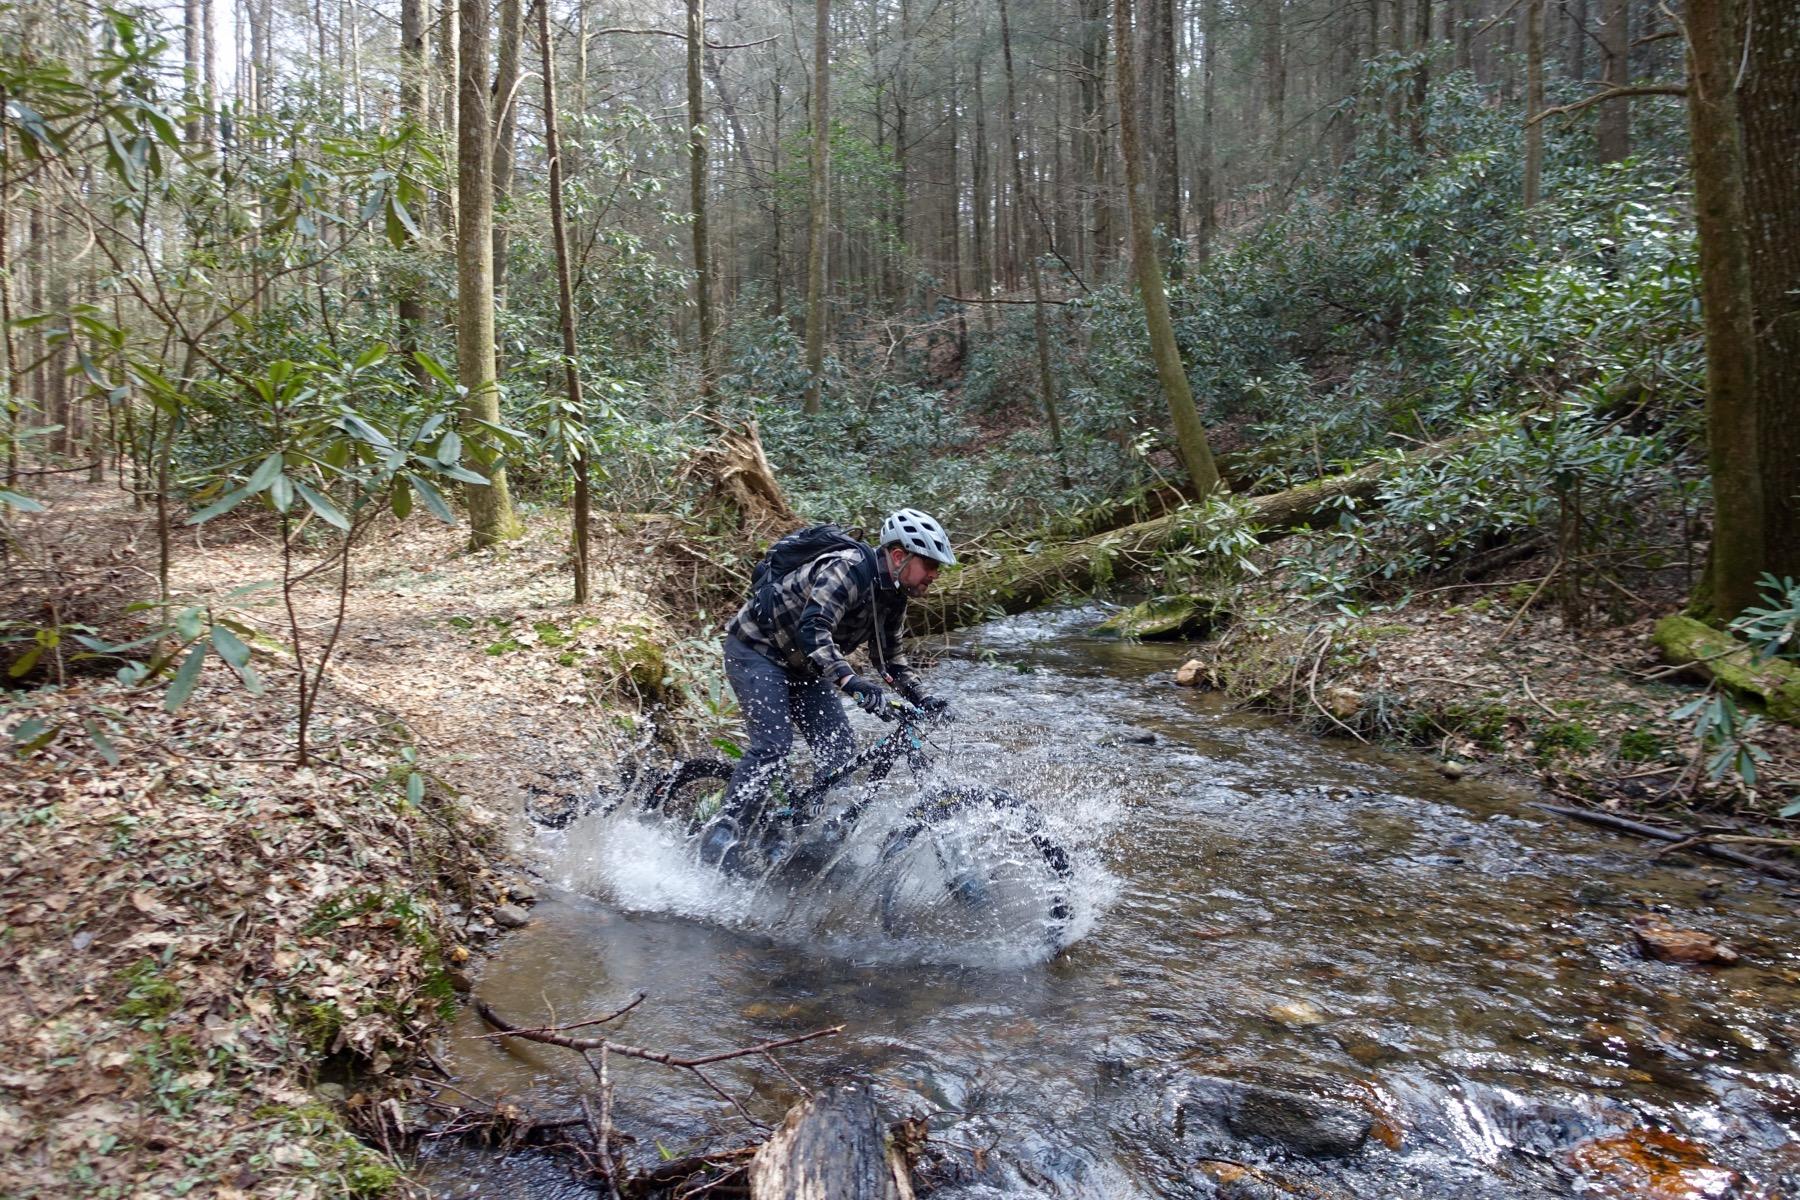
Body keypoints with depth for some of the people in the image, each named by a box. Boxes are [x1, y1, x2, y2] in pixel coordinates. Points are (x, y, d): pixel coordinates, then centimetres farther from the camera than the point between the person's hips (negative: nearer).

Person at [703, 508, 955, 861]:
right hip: (755, 648, -8)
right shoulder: (847, 571, -28)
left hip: (799, 664, 8)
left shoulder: (893, 594, -1)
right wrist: (850, 680, -54)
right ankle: (721, 831, -12)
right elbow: (813, 630, -41)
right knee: (773, 745, -21)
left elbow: (889, 656, 10)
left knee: (836, 740, -5)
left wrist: (921, 698, -3)